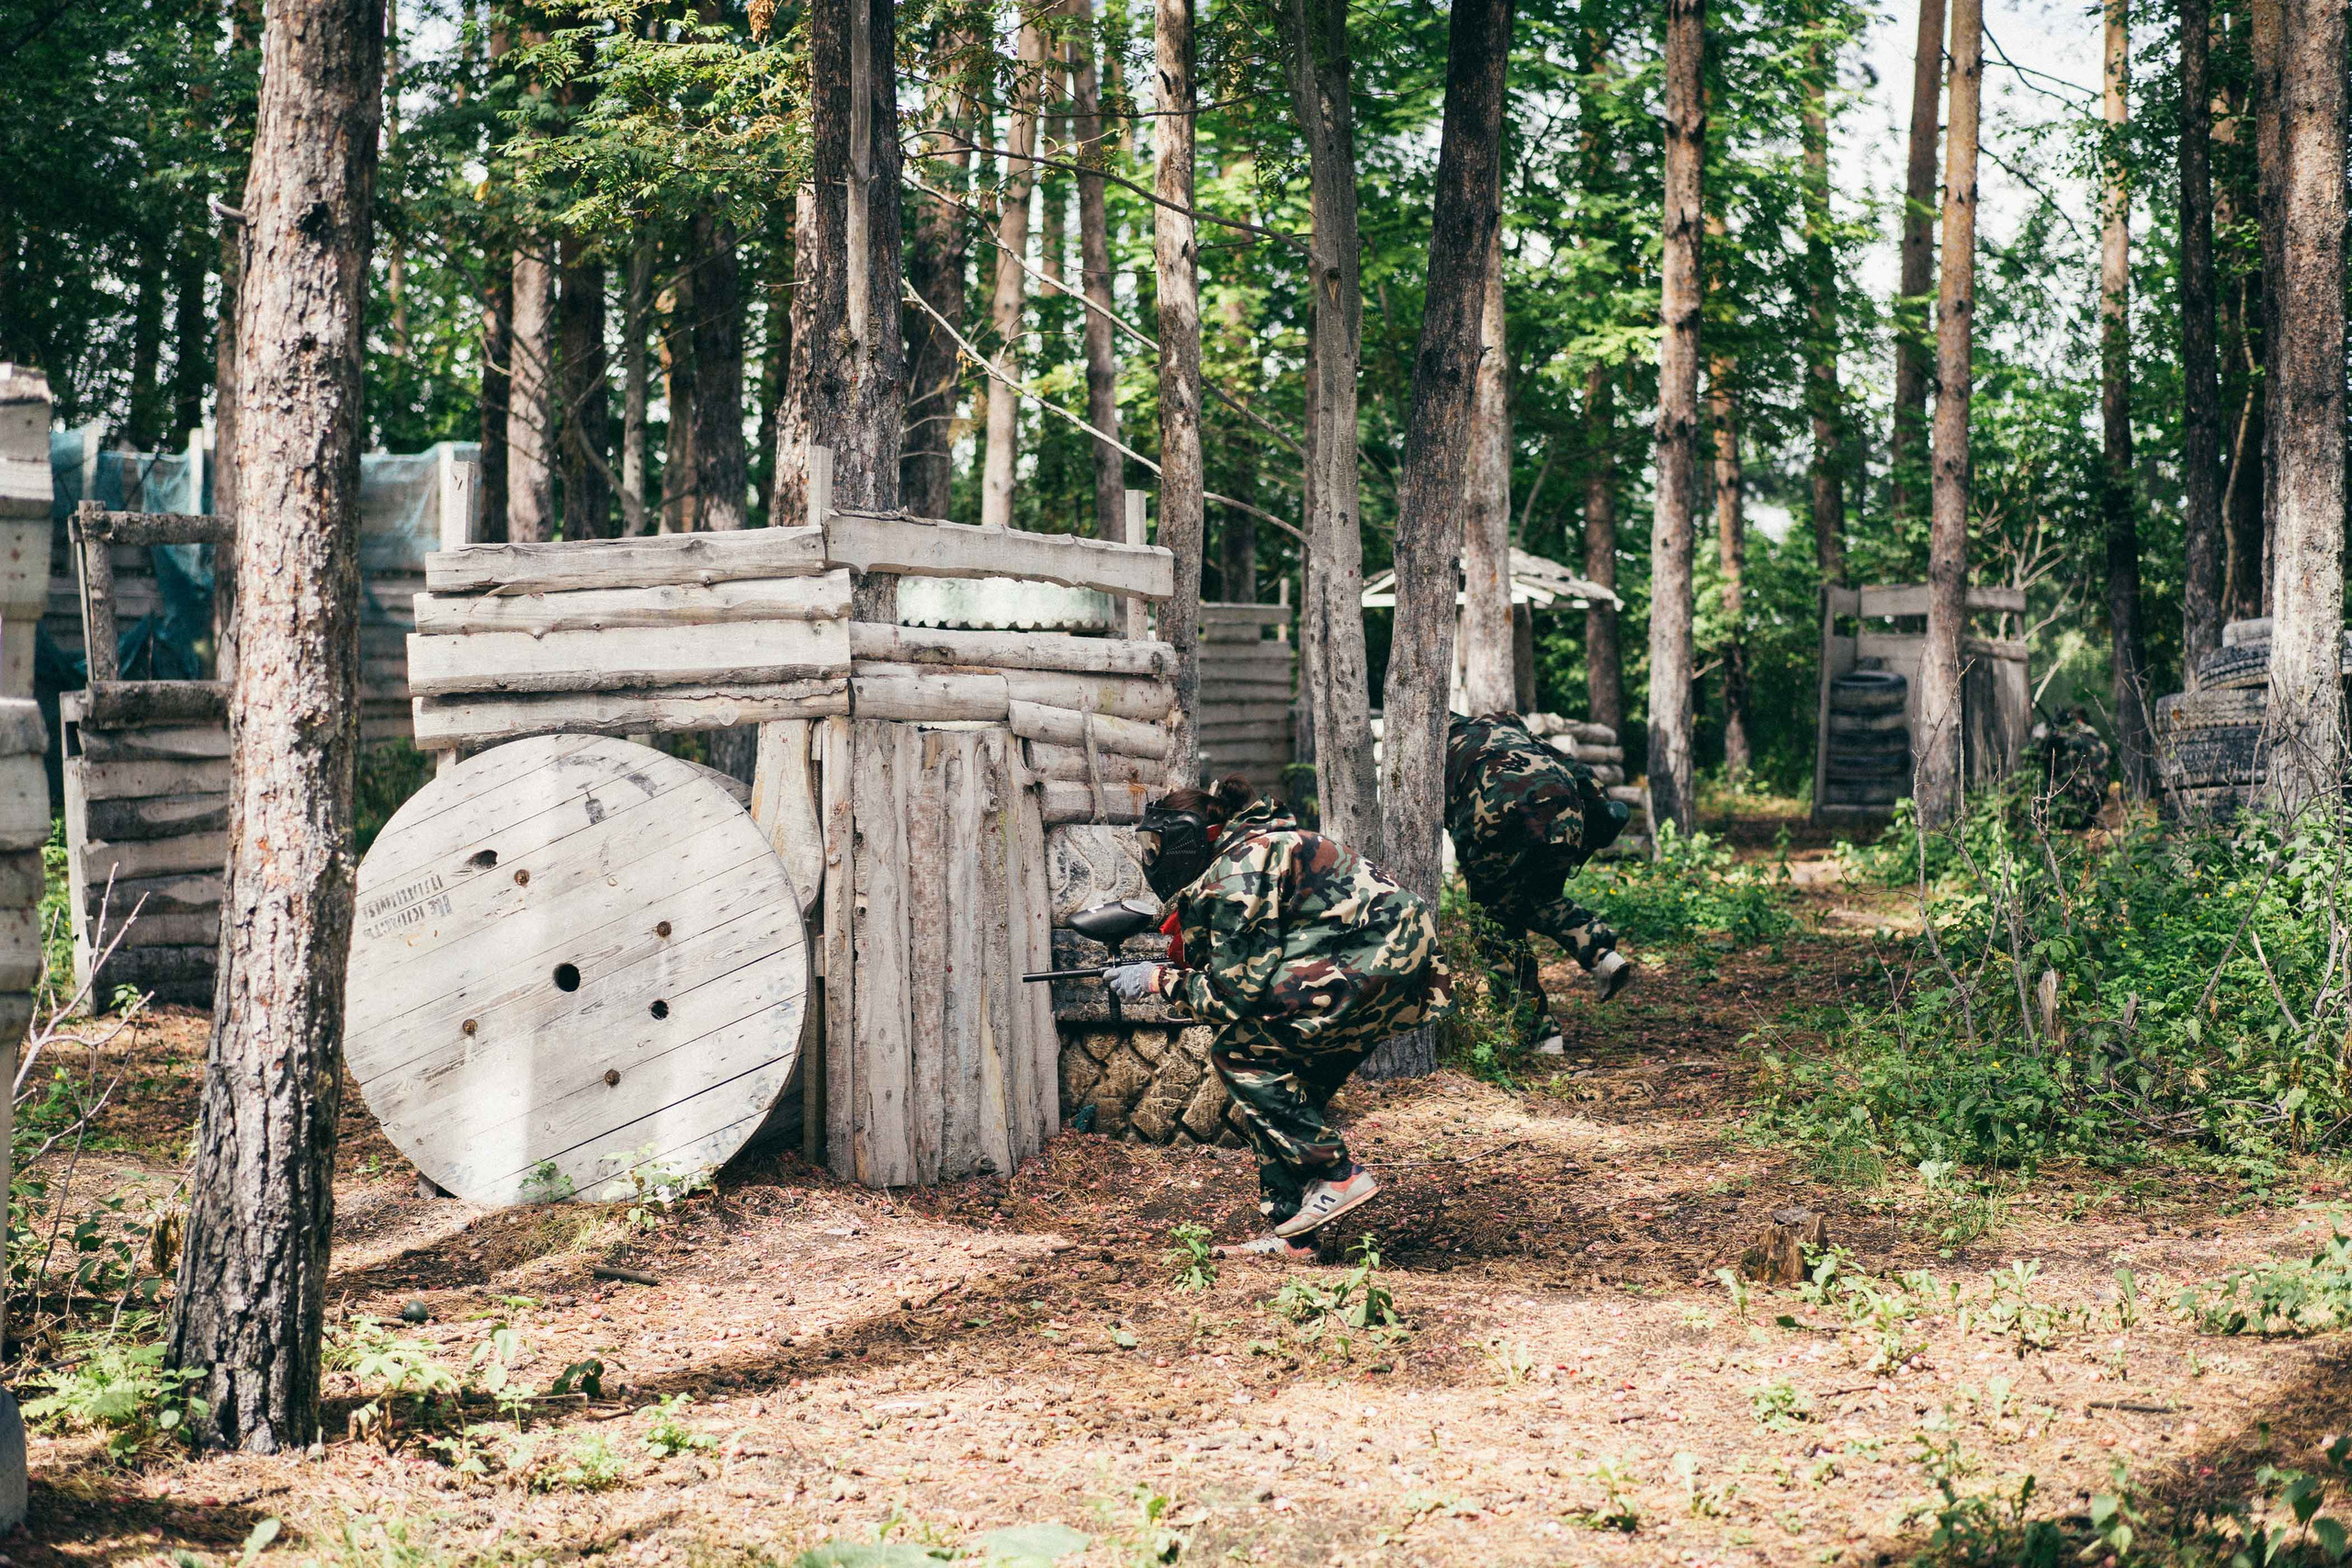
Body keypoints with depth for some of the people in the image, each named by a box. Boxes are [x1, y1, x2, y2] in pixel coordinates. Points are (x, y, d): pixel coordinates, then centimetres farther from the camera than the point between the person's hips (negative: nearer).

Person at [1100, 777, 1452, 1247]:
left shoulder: (1237, 874, -11)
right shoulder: (1254, 847, 18)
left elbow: (1238, 993, -13)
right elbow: (1248, 974, 20)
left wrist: (1160, 980, 0)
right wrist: (1163, 974, 12)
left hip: (1382, 962, -10)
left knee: (1239, 1054, -8)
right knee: (1281, 1081, 13)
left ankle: (1338, 1176, -7)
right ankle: (1291, 1229, 14)